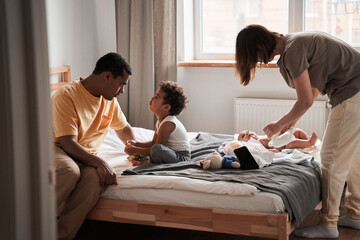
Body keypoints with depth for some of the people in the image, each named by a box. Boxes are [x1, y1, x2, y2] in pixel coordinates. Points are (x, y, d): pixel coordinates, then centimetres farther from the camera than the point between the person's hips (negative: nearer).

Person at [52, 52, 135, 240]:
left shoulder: (109, 99, 10)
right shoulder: (66, 96, -16)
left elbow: (123, 127, 30)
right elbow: (68, 144, -23)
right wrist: (100, 163, -32)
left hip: (86, 156, 6)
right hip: (57, 149, -6)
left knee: (96, 178, -32)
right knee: (71, 171, -41)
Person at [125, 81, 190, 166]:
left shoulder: (167, 124, -21)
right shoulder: (159, 122, 10)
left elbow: (157, 149, -21)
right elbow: (153, 142, 21)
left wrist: (135, 150, -15)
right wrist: (136, 143, 8)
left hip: (181, 157, -11)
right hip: (172, 153, 11)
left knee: (157, 148, -39)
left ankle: (145, 161, -13)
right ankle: (145, 160, -6)